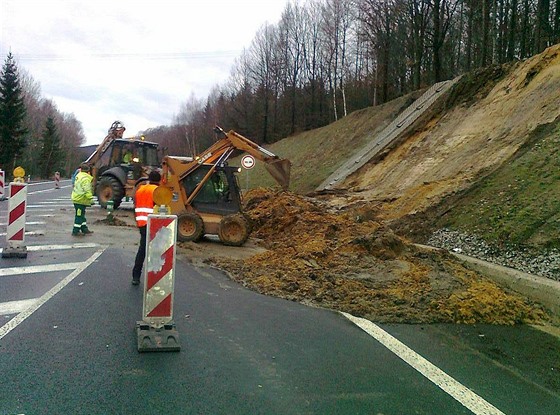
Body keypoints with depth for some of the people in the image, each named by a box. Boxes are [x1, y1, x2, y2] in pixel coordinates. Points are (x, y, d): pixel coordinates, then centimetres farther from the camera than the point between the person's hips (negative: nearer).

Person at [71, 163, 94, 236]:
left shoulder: (79, 175, 12)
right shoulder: (85, 178, -19)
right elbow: (87, 190, -26)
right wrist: (90, 198, -27)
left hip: (76, 198, 10)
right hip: (80, 200, -10)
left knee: (81, 215, 17)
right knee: (79, 216, -3)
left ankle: (84, 229, 25)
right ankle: (75, 231, 2)